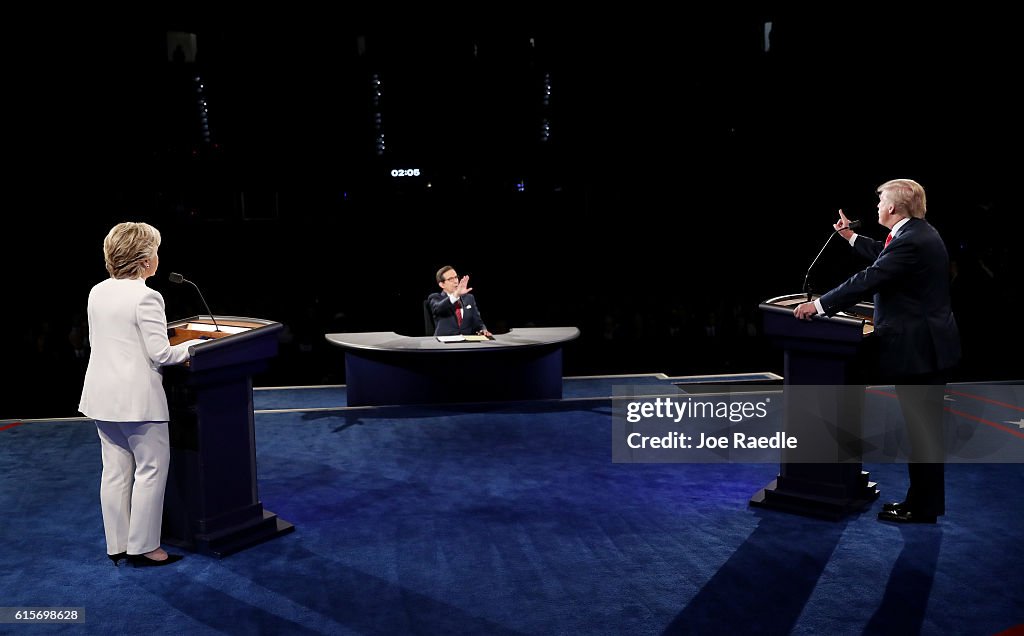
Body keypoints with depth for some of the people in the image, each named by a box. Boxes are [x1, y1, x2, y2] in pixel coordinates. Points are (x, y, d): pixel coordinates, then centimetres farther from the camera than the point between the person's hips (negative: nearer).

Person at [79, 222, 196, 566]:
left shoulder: (97, 293, 8)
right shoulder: (146, 298, -16)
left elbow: (97, 342, 17)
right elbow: (160, 354, -17)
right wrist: (192, 346, -2)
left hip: (102, 395, 8)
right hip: (137, 398, -8)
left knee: (115, 470, 13)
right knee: (151, 470, 2)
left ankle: (117, 544, 20)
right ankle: (142, 547, 6)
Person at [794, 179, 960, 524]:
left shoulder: (911, 241, -22)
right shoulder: (918, 232, 10)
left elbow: (868, 280, -26)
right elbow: (885, 256, 26)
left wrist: (818, 305, -22)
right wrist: (852, 237, 32)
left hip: (918, 350, -11)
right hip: (930, 345, 11)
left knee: (921, 429, -1)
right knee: (925, 427, 17)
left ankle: (921, 508, 9)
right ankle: (926, 500, 28)